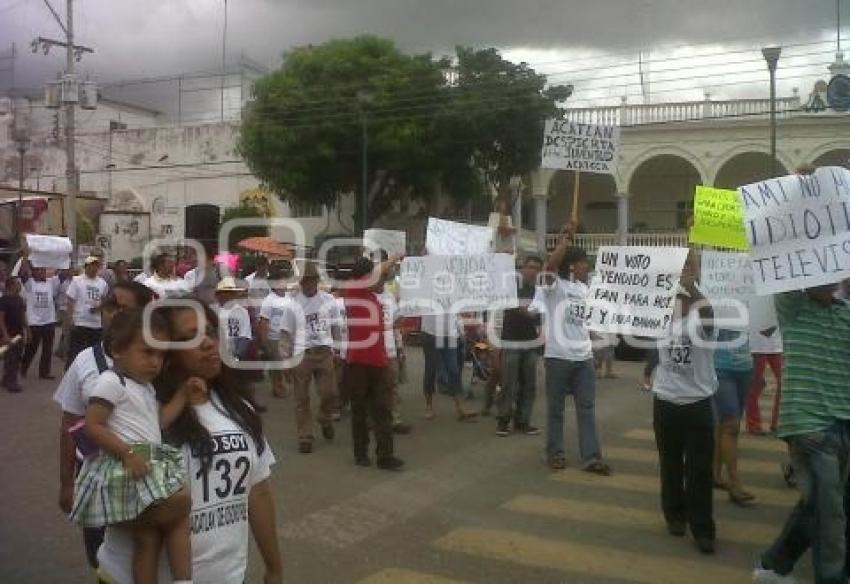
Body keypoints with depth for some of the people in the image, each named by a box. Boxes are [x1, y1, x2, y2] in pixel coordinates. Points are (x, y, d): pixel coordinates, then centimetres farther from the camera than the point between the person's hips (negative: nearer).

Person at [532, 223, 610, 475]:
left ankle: (591, 457, 7)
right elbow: (551, 265, -29)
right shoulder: (554, 285, -7)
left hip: (584, 357, 6)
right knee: (555, 407, 5)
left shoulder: (583, 288, 15)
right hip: (558, 356, -6)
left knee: (587, 407, 4)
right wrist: (566, 239, -25)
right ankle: (555, 453, 17)